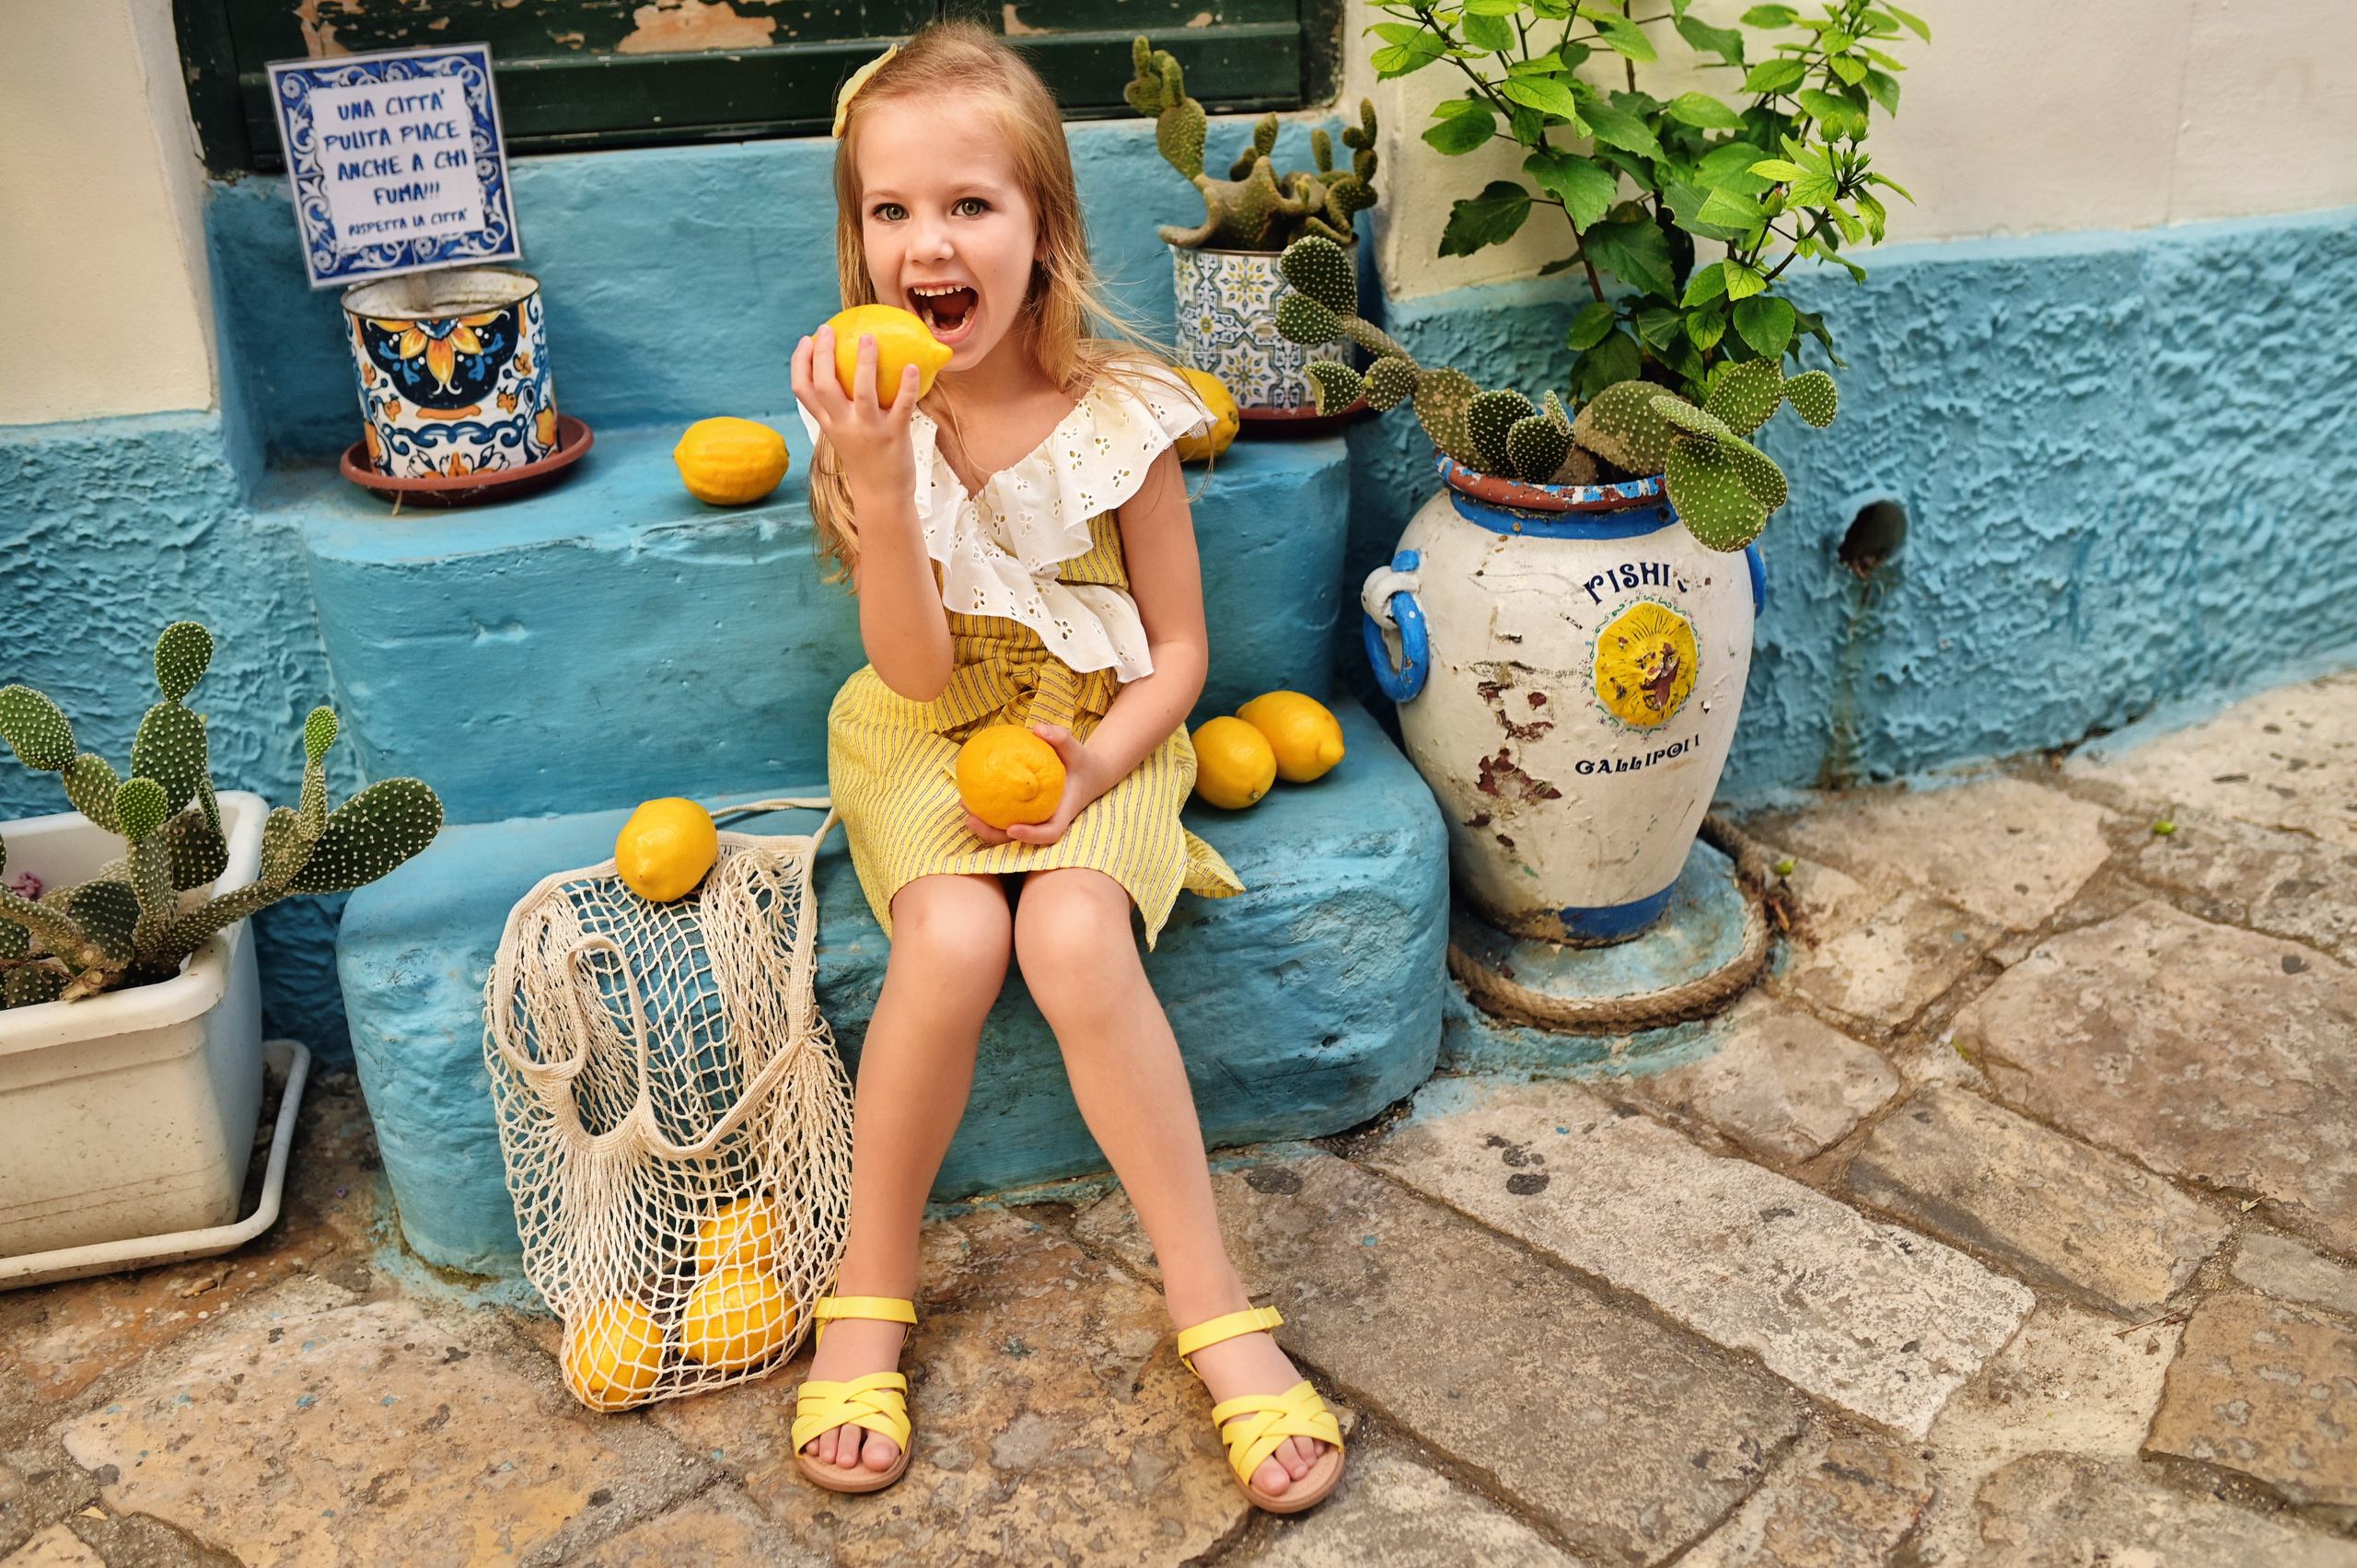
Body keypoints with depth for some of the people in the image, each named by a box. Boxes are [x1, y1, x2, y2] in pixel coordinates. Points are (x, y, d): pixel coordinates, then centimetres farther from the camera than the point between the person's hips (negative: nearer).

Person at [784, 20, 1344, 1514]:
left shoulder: (1118, 413, -10)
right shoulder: (884, 414, -9)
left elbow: (1178, 647, -2)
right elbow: (919, 676, -17)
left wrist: (1095, 764, -20)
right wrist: (877, 484, -31)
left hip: (1093, 729, 0)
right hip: (929, 736, 1)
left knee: (1074, 933, -31)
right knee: (951, 938, -29)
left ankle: (1212, 1301, -16)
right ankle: (871, 1288, -6)